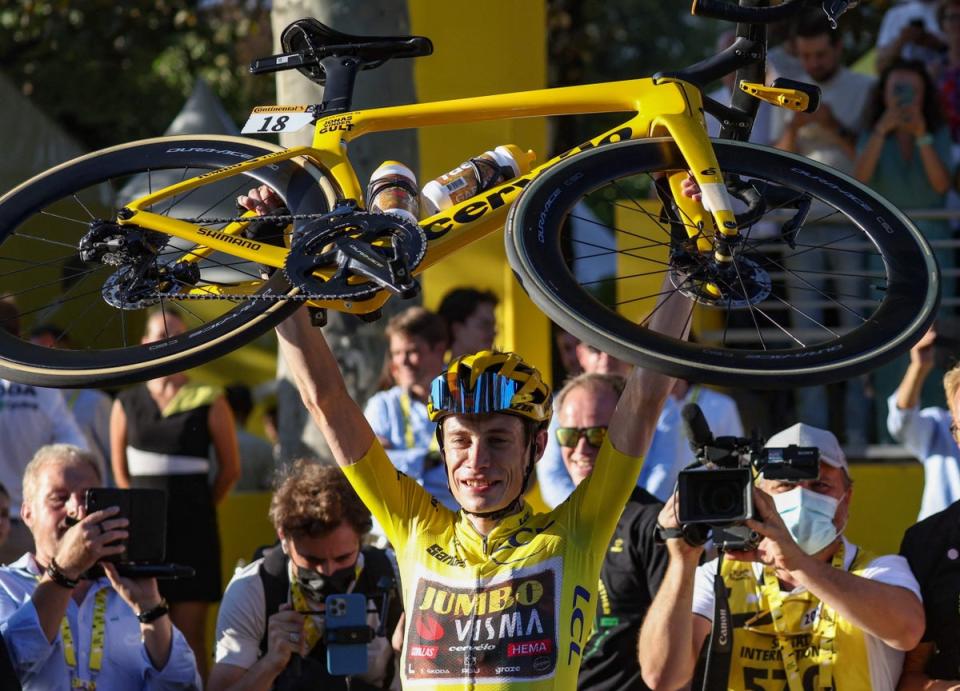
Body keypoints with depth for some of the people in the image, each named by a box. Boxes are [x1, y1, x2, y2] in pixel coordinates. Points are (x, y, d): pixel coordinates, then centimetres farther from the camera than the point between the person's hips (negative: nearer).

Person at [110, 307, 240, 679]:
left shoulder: (208, 403, -1)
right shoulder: (127, 404, 7)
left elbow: (230, 468, 5)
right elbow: (120, 469, 15)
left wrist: (198, 507, 7)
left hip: (192, 525, -2)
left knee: (189, 632, -5)